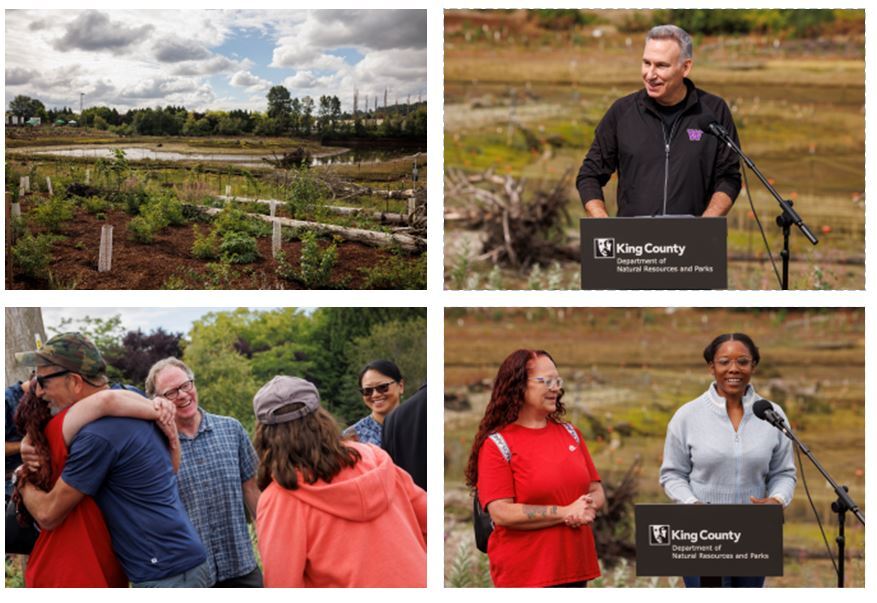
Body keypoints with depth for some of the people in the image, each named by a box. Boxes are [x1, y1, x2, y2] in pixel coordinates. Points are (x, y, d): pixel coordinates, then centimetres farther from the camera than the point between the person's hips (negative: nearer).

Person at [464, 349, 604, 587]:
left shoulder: (570, 433, 13)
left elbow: (597, 491, 15)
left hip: (576, 567, 5)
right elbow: (501, 513, -15)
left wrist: (587, 509, -10)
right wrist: (565, 513, -16)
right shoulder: (497, 444, -5)